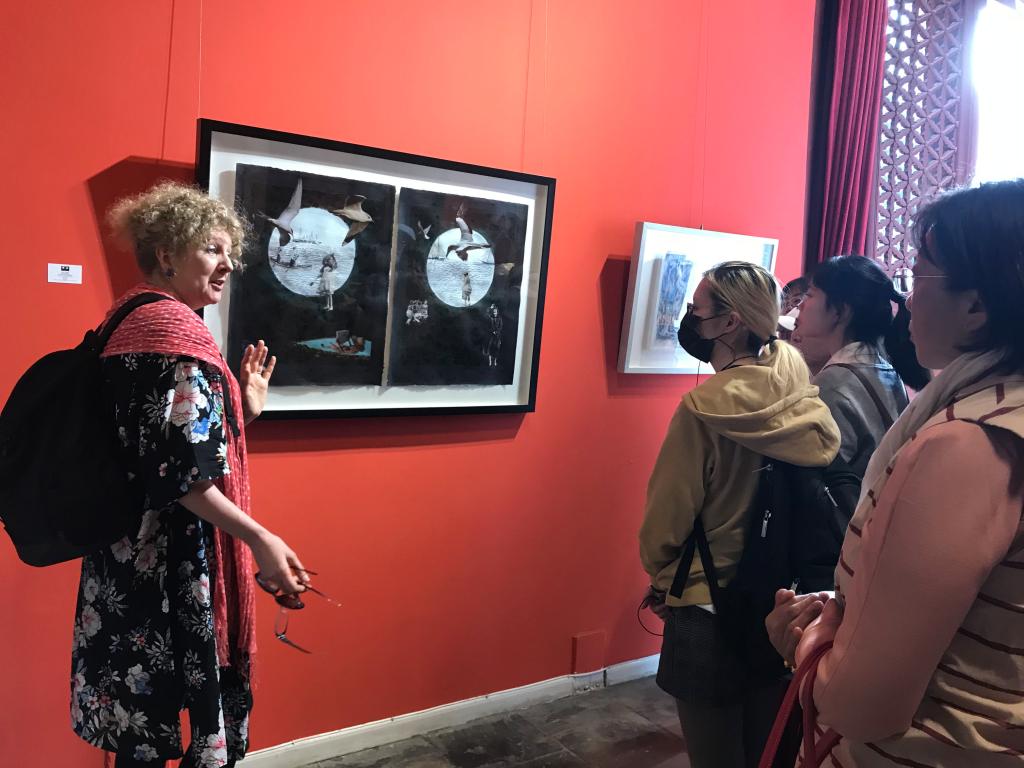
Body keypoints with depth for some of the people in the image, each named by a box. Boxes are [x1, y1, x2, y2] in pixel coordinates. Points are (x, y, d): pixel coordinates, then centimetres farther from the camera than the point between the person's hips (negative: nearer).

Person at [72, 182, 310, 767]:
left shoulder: (131, 323, 14)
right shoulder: (176, 328, -16)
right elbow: (179, 470, -23)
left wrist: (245, 410, 11)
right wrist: (258, 538, -24)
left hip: (130, 552, 9)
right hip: (169, 559, -9)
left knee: (137, 712, 19)